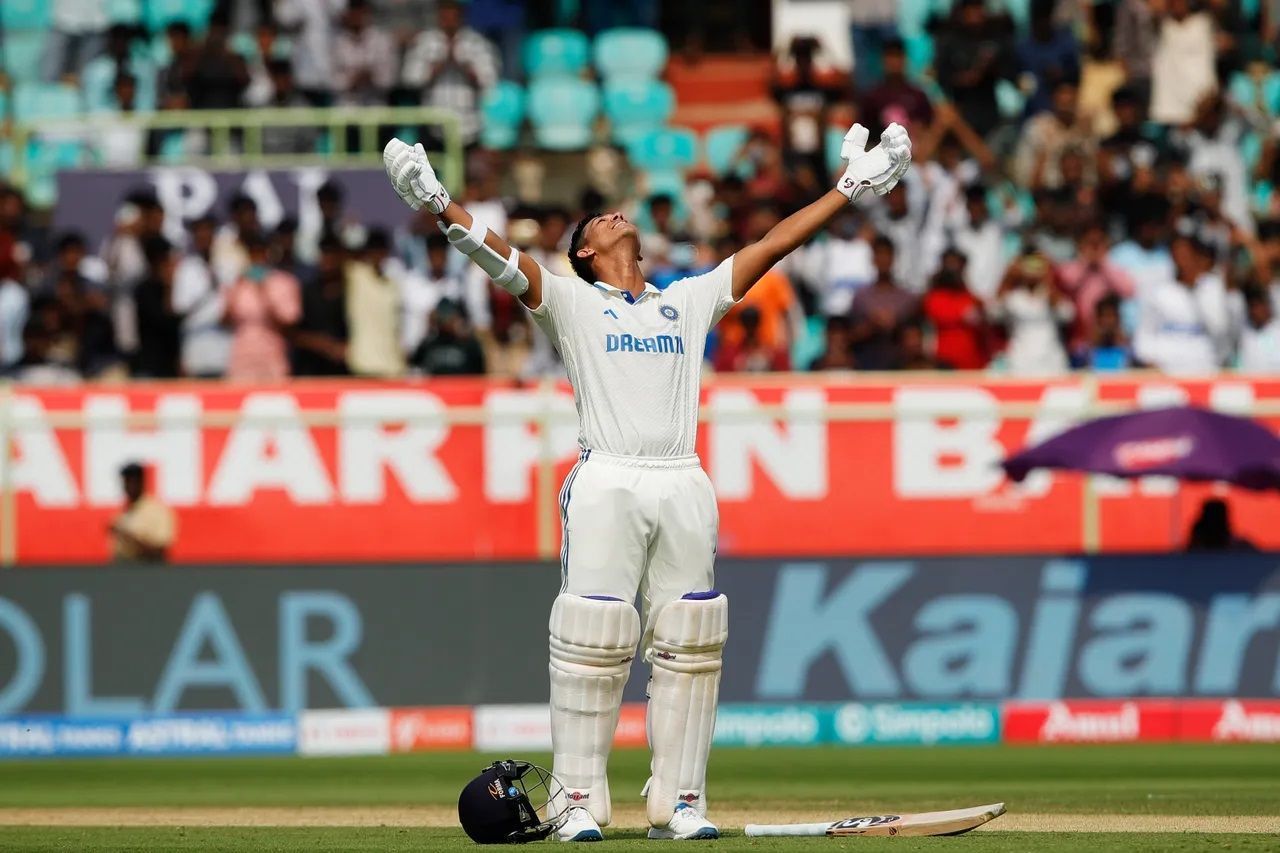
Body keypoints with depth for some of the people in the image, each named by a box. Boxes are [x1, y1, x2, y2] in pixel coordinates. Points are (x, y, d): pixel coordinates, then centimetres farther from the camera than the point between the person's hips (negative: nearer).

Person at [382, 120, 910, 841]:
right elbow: (502, 259, -3)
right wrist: (439, 203, -19)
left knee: (689, 644, 1)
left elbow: (773, 246, 20)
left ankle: (678, 804, 6)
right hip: (606, 484, -4)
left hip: (684, 485, 4)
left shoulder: (691, 301, 22)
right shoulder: (572, 303, 12)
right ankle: (581, 802, -6)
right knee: (594, 640, -9)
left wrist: (852, 189, 16)